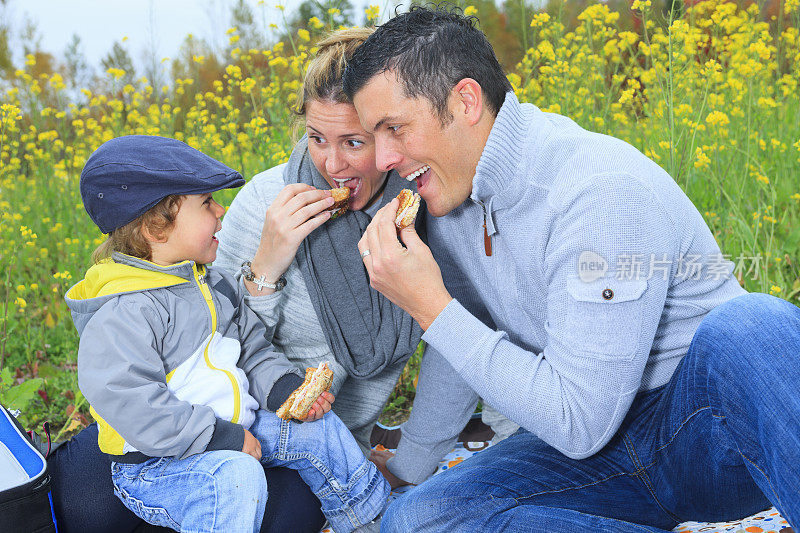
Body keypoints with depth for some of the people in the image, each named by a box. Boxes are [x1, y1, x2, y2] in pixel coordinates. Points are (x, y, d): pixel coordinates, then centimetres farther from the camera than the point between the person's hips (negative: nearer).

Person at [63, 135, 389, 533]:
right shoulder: (122, 316, -25)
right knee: (236, 475, -35)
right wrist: (222, 437, -28)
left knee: (317, 427, 7)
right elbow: (132, 406, -31)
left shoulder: (210, 283, 6)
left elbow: (251, 348, 15)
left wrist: (286, 388, -4)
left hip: (233, 429, 9)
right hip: (155, 463, -9)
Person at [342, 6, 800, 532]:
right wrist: (407, 465, 26)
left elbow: (579, 424, -27)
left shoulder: (604, 192, -26)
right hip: (608, 452, 7)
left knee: (750, 323, -39)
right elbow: (464, 345, 16)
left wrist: (430, 307, -26)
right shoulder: (454, 191, 0)